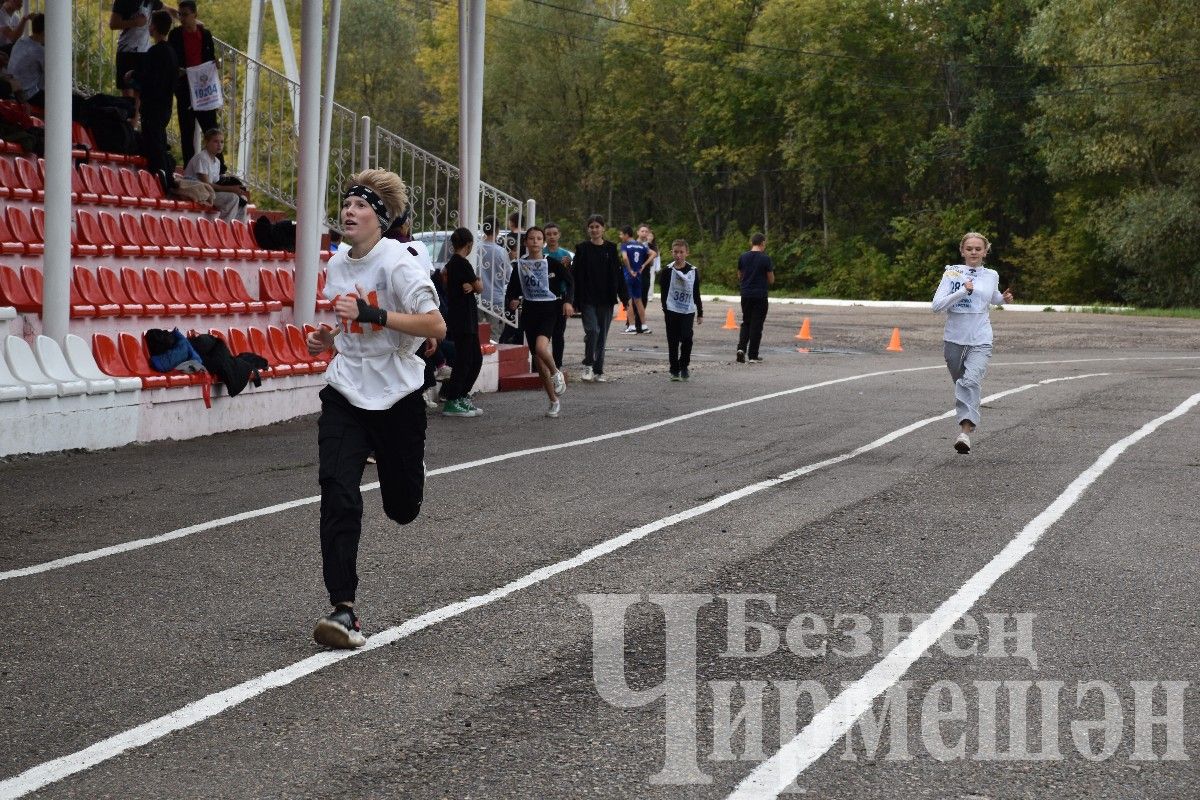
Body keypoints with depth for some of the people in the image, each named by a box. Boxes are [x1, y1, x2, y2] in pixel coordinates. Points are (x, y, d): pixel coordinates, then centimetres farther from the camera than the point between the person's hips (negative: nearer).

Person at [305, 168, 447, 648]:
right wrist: (328, 340, 5)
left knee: (403, 509, 10)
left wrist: (371, 314, -26)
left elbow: (435, 326, -22)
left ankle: (400, 481, 49)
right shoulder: (336, 266, 7)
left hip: (396, 398, -4)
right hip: (345, 394, 4)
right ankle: (344, 609, -15)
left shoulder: (397, 262, -13)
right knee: (337, 495, -15)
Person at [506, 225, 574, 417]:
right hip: (529, 311, 4)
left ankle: (556, 373, 3)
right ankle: (554, 401, 18)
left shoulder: (552, 263, -2)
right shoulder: (519, 265, 5)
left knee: (540, 347, -30)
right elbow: (512, 288, 11)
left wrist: (568, 301, -10)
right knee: (538, 360, 6)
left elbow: (569, 281, 4)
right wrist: (513, 300, -9)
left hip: (548, 309, -4)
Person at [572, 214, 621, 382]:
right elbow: (576, 275, 0)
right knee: (592, 330, -17)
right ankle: (588, 366, -2)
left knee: (602, 334, 5)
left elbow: (618, 274, 7)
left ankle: (598, 371, 14)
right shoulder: (582, 249, 1)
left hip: (606, 299, 2)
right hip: (588, 299, -2)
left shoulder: (611, 249, 5)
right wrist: (575, 300, -5)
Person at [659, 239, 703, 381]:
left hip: (688, 311, 1)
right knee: (673, 341, 1)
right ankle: (674, 370, 11)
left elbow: (696, 294, 12)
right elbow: (664, 293, 0)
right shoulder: (667, 271, 0)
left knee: (687, 338, -10)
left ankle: (684, 366, 8)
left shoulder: (693, 271, 7)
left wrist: (700, 313, 12)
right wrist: (665, 310, -8)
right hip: (672, 311, -1)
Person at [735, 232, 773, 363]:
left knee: (746, 323, 16)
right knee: (756, 325, 3)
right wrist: (771, 271, 16)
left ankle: (741, 348, -4)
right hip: (760, 296, -4)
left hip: (746, 295, 4)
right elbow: (771, 280, -3)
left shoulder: (743, 257, 3)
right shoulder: (765, 258, -9)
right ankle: (753, 355, 5)